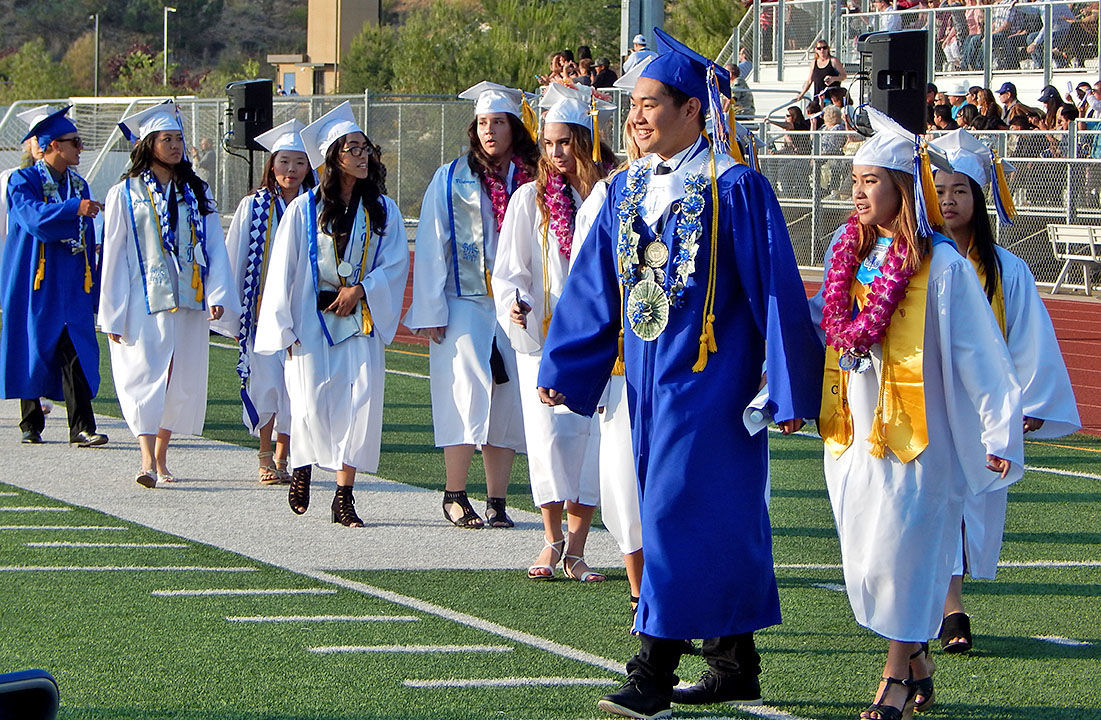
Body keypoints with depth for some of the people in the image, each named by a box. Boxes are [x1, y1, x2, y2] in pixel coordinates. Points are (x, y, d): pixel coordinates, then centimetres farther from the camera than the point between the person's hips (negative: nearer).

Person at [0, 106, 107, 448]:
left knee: (77, 353, -9)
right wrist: (75, 208, -36)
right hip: (34, 285, -4)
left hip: (71, 287, 4)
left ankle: (81, 427, -15)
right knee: (32, 352, 3)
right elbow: (34, 218, -24)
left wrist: (93, 291, 13)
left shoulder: (79, 186, 14)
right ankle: (31, 425, 17)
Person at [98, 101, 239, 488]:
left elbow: (214, 247, 8)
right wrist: (113, 315, -4)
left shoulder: (196, 192, 12)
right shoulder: (125, 194, 2)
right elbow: (114, 254, 1)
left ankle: (161, 458, 15)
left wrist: (218, 294, -6)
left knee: (181, 382, 4)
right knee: (146, 376, -14)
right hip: (145, 303, -4)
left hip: (189, 300, 4)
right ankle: (147, 460, -23)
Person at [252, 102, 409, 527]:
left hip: (361, 319, 2)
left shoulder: (382, 209, 7)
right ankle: (302, 465, 24)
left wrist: (360, 288, -10)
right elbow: (282, 269, 1)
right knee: (312, 404, -9)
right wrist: (284, 327, -4)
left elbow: (397, 261, 6)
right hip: (313, 319, -2)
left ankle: (344, 497, -4)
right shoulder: (304, 209, 0)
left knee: (361, 400, -10)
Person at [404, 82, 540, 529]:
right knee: (470, 391, -13)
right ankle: (454, 496, -2)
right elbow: (431, 248, 3)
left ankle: (496, 501, 4)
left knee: (508, 400, -1)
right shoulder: (452, 180, 6)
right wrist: (430, 311, -3)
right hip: (464, 304, -2)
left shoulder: (532, 183, 9)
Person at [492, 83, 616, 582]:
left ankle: (575, 548, 4)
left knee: (593, 439, -3)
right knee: (550, 437, -9)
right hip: (541, 335, -1)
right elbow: (509, 267, 5)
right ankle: (552, 541, 5)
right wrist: (513, 303, -14)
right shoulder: (530, 198, 5)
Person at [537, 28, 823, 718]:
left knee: (682, 511, -11)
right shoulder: (626, 190, 9)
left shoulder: (735, 188, -11)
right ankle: (736, 665, 20)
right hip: (650, 375, 7)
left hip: (708, 376, -7)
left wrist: (786, 387, -12)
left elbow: (776, 291, -11)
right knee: (717, 523, 13)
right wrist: (562, 369, 9)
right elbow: (592, 289, 13)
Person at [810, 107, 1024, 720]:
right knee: (867, 556, 8)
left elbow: (979, 353, -12)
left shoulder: (941, 265, -12)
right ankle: (919, 668, 24)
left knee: (899, 550, -5)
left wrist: (1001, 433, -14)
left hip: (913, 431, -6)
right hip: (854, 430, 6)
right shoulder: (849, 250, 7)